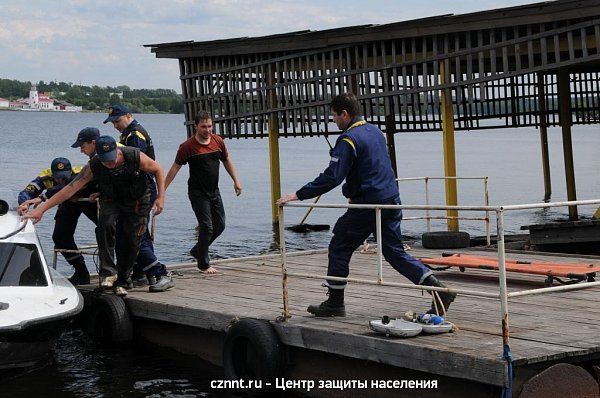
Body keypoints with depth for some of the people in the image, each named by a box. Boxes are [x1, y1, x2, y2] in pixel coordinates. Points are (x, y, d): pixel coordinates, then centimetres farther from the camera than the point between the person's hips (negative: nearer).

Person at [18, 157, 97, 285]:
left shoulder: (80, 174, -42)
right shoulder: (46, 176, -30)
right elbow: (26, 192, -35)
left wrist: (42, 197, -69)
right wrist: (25, 203, -59)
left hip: (90, 200, -4)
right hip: (69, 203, 4)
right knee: (60, 237, -8)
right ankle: (81, 274, 6)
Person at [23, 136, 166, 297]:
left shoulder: (135, 157, -27)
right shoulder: (93, 167, -24)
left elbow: (158, 170, -9)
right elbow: (70, 188, -26)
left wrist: (161, 197, -16)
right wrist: (41, 209, -32)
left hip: (137, 202, 0)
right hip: (111, 201, 0)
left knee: (131, 241, -6)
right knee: (105, 225, -30)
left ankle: (121, 282, 11)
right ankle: (108, 272, -22)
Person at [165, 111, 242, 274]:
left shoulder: (218, 141, 3)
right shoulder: (187, 146, -12)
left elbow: (227, 161, 17)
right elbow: (175, 168, -8)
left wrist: (236, 181, 14)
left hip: (214, 191, 6)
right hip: (198, 192, -6)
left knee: (220, 225, 9)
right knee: (206, 227, -9)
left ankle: (197, 251, 28)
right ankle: (203, 264, 3)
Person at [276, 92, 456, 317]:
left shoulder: (348, 139, -13)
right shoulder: (375, 131, 14)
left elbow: (331, 177, -20)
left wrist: (298, 195, -16)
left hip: (367, 206, -8)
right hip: (391, 200, 8)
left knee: (339, 249, 7)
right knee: (395, 252, 11)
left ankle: (335, 303, 12)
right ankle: (440, 290, 1)